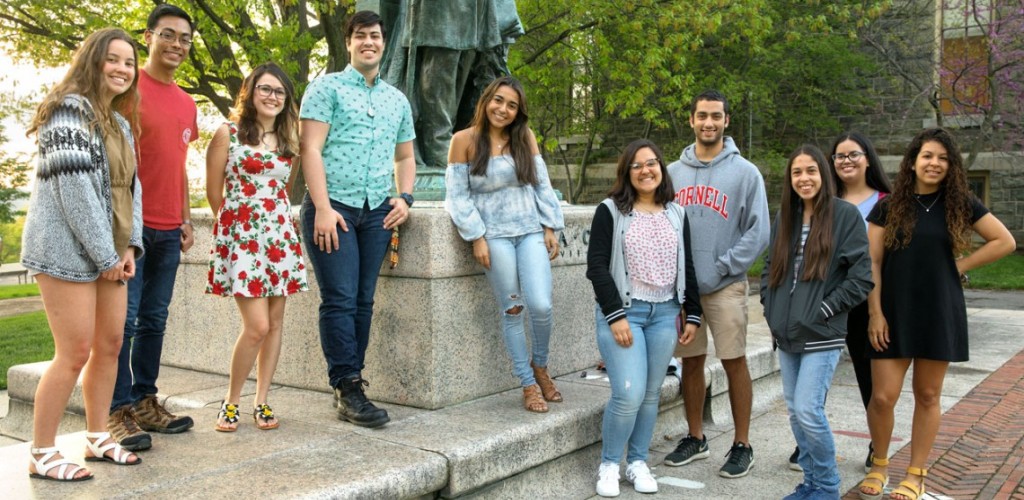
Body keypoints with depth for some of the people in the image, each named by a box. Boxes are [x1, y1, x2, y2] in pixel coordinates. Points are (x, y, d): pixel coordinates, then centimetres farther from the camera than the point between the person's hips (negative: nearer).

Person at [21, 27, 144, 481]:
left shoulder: (120, 123, 17)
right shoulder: (70, 108, -9)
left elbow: (131, 187, 14)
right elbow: (73, 186, -17)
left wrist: (129, 246, 1)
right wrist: (104, 254, -17)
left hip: (110, 251, 8)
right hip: (70, 250, -8)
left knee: (110, 346, 10)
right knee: (75, 353, -7)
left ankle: (98, 438, 23)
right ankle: (42, 455, 5)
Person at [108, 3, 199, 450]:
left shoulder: (186, 104, 16)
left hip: (168, 230, 7)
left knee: (155, 320, 11)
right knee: (123, 319, -5)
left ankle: (145, 402, 19)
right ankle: (118, 412, 1)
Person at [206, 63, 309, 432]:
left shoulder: (289, 141, 13)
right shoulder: (228, 133, -1)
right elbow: (214, 190, 3)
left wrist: (275, 219, 14)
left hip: (280, 235, 5)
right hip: (241, 235, -5)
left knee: (275, 323, 4)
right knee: (257, 325, -11)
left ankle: (261, 401, 17)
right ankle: (231, 401, 9)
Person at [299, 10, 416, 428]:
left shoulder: (397, 100, 18)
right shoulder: (326, 88, 3)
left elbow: (405, 157, 24)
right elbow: (311, 148, -6)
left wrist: (404, 197, 5)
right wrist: (322, 208, -15)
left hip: (378, 211, 5)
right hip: (333, 207, -4)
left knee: (363, 302, 5)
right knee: (340, 300, -8)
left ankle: (349, 387, 12)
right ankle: (348, 390, -2)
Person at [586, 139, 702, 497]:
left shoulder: (676, 215, 11)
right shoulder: (610, 211, -3)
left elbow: (686, 267, 16)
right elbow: (596, 266, -9)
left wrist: (693, 314, 11)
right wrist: (615, 315, -15)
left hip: (665, 314, 5)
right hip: (623, 311, -4)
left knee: (651, 394, 7)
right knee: (629, 394, -11)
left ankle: (637, 463, 22)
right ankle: (609, 464, 9)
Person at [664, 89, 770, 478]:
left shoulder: (745, 173, -2)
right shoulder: (673, 171, 9)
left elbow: (758, 232, -7)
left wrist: (722, 268, -13)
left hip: (725, 286, -3)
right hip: (680, 285, 4)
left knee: (734, 363, 2)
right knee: (691, 362, 12)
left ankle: (742, 446, 14)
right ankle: (695, 439, 25)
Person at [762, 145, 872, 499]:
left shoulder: (845, 215, -6)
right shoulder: (785, 216, 11)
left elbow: (862, 277, -9)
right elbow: (770, 267, 19)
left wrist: (823, 310, -12)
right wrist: (771, 307, 7)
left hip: (821, 335, -6)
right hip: (786, 334, 6)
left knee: (808, 410, -9)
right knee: (795, 411, 11)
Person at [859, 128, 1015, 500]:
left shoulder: (960, 204, 3)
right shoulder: (889, 206, 1)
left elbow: (1005, 241, 6)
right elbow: (872, 262, -2)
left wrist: (961, 265, -2)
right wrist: (875, 312, -8)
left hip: (940, 313, 1)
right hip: (894, 313, -1)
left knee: (927, 395, 8)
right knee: (882, 397, -4)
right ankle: (879, 465, 19)